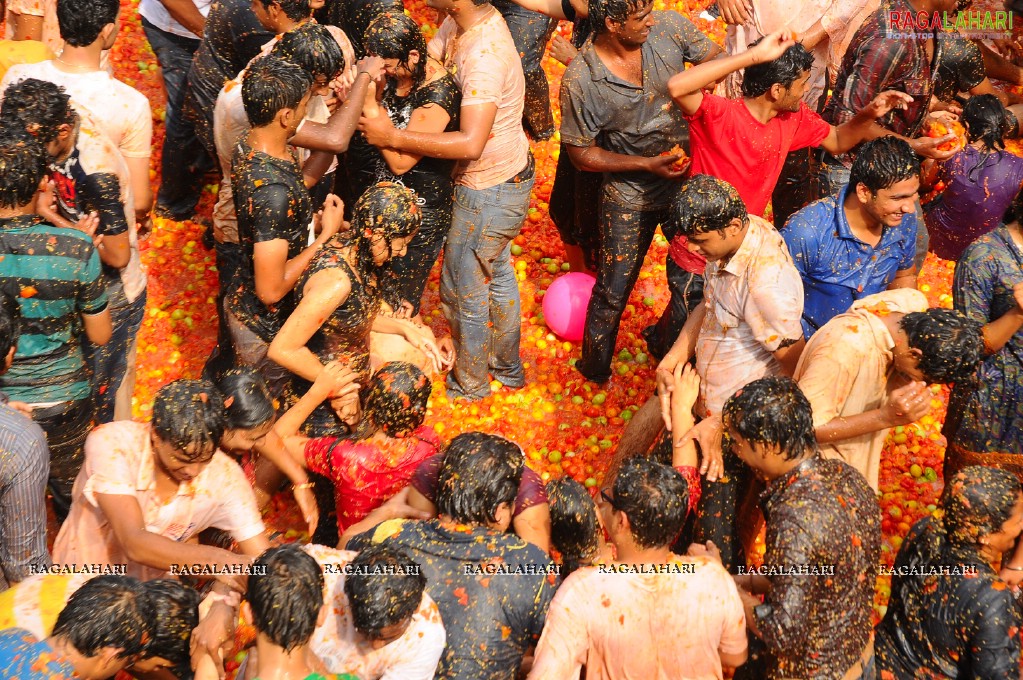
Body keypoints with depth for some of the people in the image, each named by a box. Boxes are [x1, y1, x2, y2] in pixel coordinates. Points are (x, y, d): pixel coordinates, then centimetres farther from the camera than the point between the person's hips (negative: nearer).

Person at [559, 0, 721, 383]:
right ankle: (595, 370, 36)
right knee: (612, 293, 10)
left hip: (689, 178, 4)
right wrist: (648, 165, -21)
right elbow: (581, 153, -14)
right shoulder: (580, 81, -25)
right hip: (631, 196, -3)